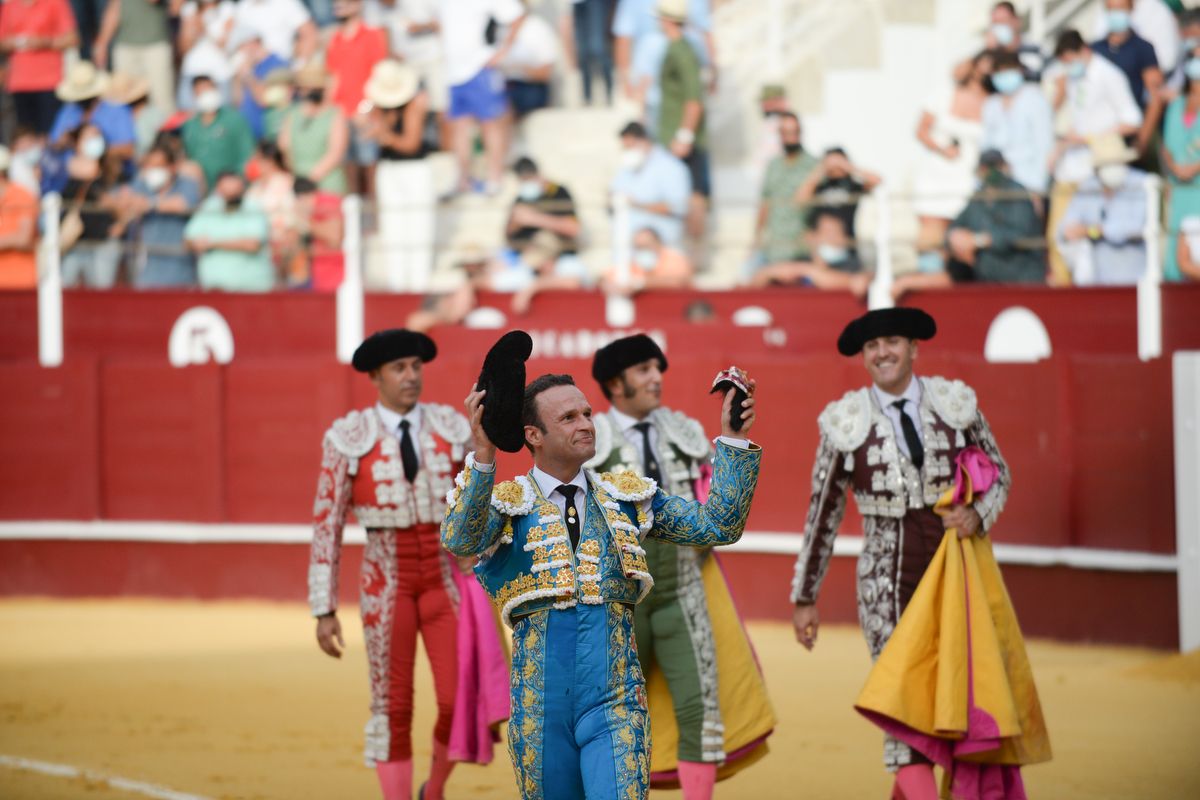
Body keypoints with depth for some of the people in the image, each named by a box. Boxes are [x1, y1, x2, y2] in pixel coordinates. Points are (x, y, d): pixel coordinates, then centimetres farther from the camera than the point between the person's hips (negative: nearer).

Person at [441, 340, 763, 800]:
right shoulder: (505, 503, 2)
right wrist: (483, 455, -33)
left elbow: (716, 526, 6)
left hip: (615, 704, 1)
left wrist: (733, 440, -5)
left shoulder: (627, 498, 12)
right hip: (540, 705, -1)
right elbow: (460, 540, -19)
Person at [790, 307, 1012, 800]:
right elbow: (823, 515, 3)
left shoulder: (955, 404, 0)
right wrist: (804, 599, 6)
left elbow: (999, 476, 11)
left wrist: (978, 515, -12)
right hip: (888, 579, -3)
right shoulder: (846, 423, -4)